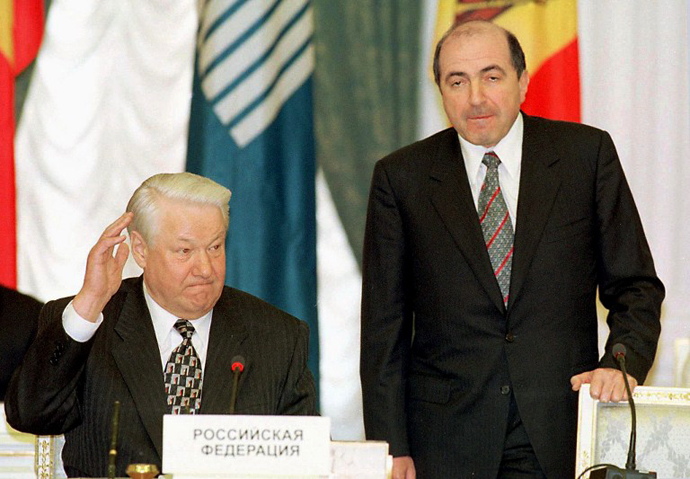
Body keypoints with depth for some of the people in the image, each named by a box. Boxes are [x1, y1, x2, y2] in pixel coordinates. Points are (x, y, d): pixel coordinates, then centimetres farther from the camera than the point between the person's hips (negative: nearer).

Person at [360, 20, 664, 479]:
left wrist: (622, 361, -12)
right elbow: (384, 325, 3)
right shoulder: (401, 178, 3)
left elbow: (635, 285, 7)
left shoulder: (587, 154, 4)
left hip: (562, 436, 0)